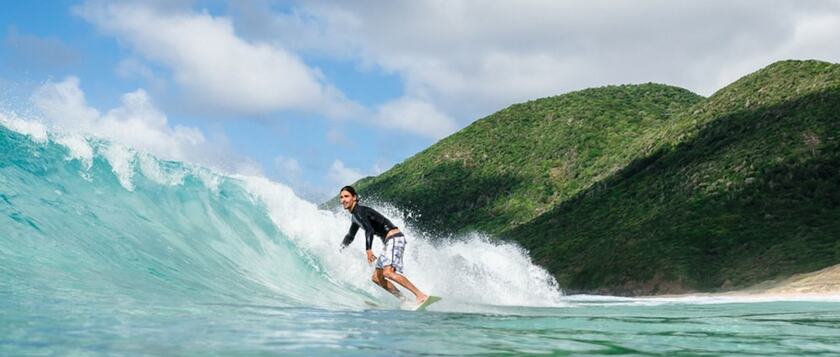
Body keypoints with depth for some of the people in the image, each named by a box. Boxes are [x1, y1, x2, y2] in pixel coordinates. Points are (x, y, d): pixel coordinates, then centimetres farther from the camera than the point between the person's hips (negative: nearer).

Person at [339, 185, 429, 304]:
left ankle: (421, 295, -31)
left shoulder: (359, 211, -11)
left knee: (388, 272, -27)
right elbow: (350, 237, 36)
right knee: (376, 277, 7)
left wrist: (368, 250, -37)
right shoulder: (355, 216, 20)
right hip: (390, 242, 10)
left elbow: (369, 230, -28)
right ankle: (403, 300, 3)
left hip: (394, 238, -10)